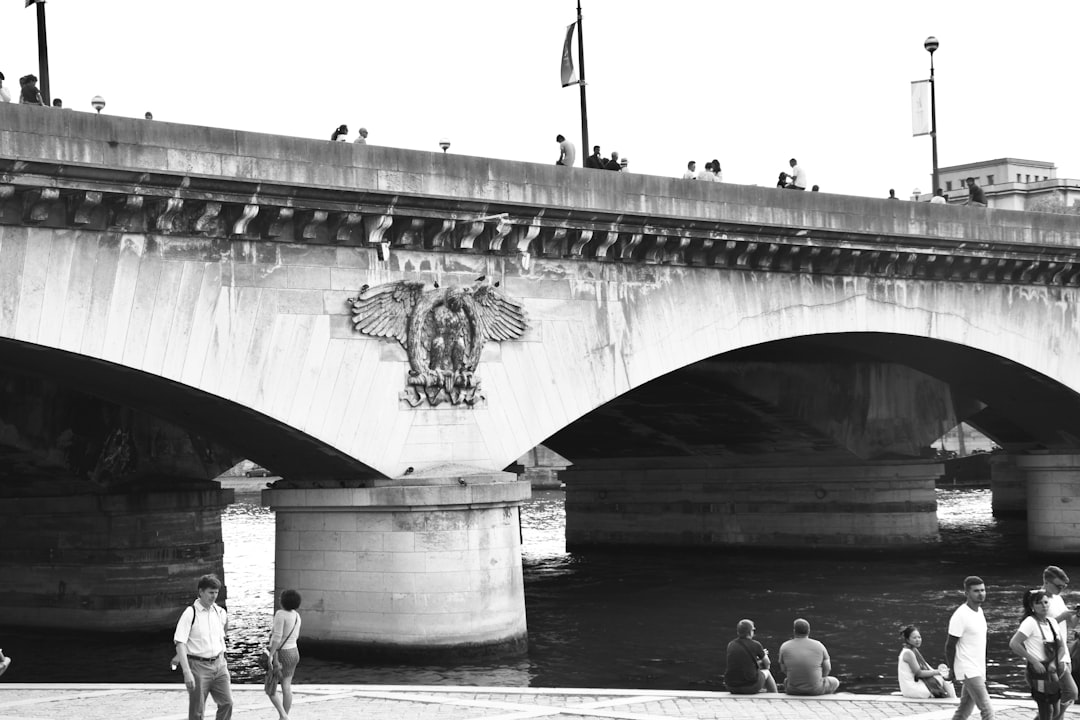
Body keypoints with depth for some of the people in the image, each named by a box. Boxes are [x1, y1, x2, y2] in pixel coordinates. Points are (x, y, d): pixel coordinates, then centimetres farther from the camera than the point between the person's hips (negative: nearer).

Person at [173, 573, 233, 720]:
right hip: (198, 665, -5)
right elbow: (180, 643, -16)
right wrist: (187, 672, -23)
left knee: (227, 702, -5)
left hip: (218, 664, 5)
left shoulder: (219, 612, 6)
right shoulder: (190, 613, -11)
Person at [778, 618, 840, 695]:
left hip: (793, 690, 1)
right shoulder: (819, 646, -9)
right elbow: (827, 669, 0)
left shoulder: (785, 647, -8)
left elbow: (784, 670, 3)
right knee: (834, 682, 32)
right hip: (815, 690, -1)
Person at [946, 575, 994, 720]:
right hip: (969, 671, -8)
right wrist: (952, 670, -6)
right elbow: (950, 646, -11)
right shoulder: (960, 615, -16)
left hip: (978, 670, 8)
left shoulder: (979, 611, 11)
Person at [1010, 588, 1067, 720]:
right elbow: (1013, 644, -22)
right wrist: (1034, 661, -19)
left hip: (1054, 670, 7)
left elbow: (1061, 647, 10)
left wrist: (1054, 662, -10)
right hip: (1039, 670, -7)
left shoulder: (1052, 621, 7)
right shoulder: (1030, 622, -14)